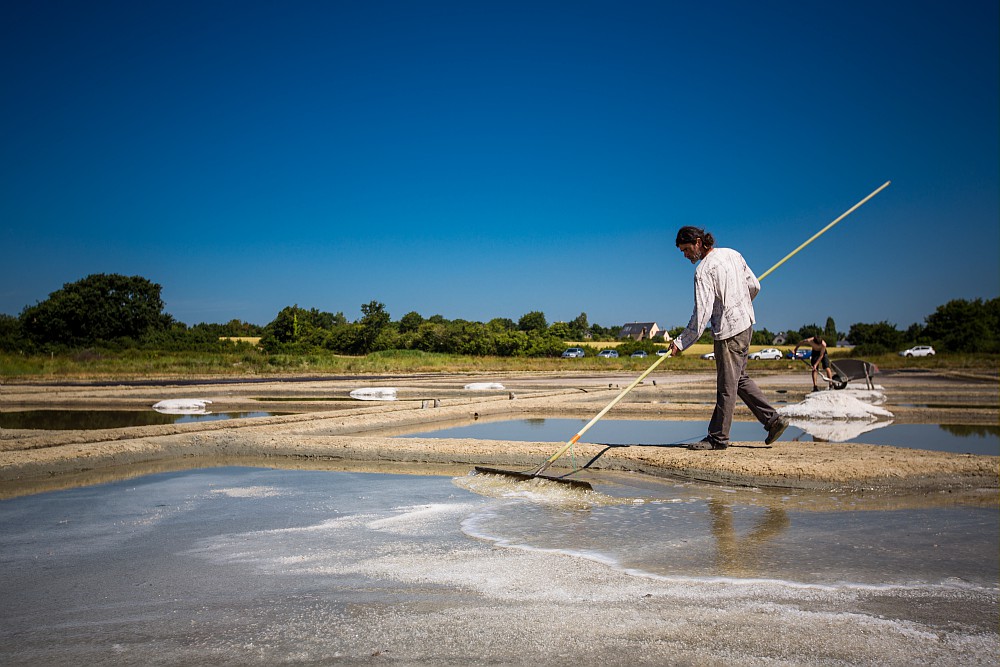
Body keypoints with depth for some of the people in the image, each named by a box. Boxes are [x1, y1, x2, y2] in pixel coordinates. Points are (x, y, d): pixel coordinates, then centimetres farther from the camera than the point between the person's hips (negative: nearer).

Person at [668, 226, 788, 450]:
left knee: (727, 386, -2)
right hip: (746, 323, 9)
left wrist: (680, 343, -16)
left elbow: (702, 313, -20)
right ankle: (773, 419, 17)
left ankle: (718, 438, 6)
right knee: (739, 379, 18)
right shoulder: (732, 254, 8)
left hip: (729, 330, -9)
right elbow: (754, 286, 15)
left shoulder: (703, 270, -16)